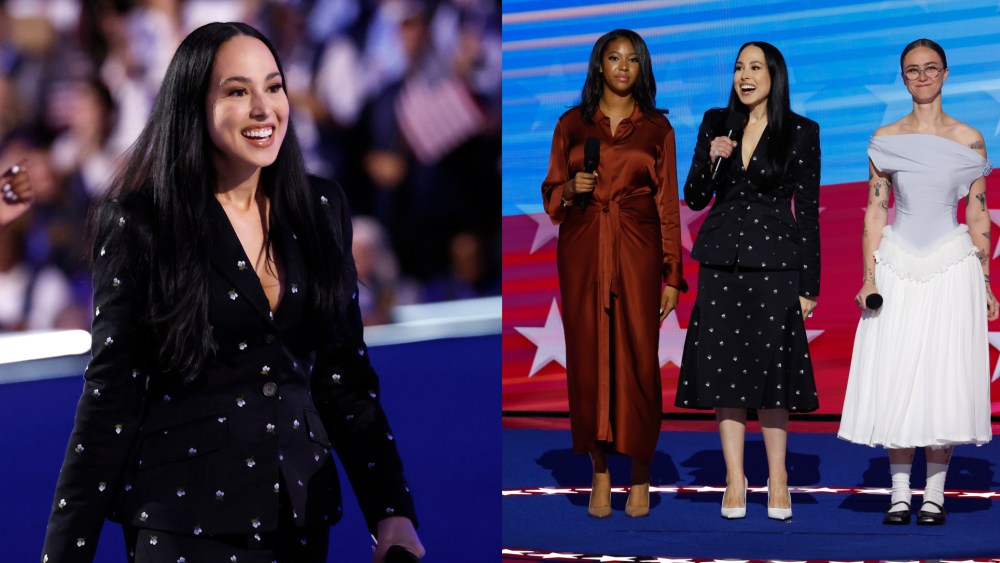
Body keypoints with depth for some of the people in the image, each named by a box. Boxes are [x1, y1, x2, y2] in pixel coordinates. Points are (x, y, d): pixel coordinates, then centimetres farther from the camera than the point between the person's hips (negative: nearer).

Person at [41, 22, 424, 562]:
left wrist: (394, 516, -2)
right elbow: (109, 396, -6)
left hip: (302, 514, 4)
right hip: (185, 519, -4)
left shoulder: (321, 209, 5)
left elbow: (345, 374, 8)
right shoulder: (141, 224, -7)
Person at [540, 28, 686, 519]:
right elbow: (551, 193, 15)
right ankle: (599, 473, 7)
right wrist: (571, 188, -9)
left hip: (637, 249, -1)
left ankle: (640, 476, 3)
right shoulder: (572, 124, 9)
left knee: (638, 358, -6)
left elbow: (668, 203, 6)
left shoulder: (656, 128, 7)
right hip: (582, 249, 1)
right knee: (588, 357, -1)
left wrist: (672, 276, 2)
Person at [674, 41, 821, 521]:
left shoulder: (801, 132, -1)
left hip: (774, 262, -3)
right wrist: (711, 161, -11)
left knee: (771, 368, -1)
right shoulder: (715, 124, 8)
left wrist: (809, 285, -3)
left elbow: (808, 210, -1)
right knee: (724, 368, 1)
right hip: (722, 260, 3)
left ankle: (777, 480, 9)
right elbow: (694, 199, 9)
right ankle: (734, 481, 7)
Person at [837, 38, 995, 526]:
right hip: (897, 269, 1)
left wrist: (985, 284, 3)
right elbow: (874, 212, 6)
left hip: (953, 270, -1)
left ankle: (935, 494, 5)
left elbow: (979, 217, 6)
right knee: (894, 380, -2)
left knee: (946, 378, -2)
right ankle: (900, 494, 5)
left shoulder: (969, 141, 4)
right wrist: (869, 278, -2)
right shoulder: (885, 140, 6)